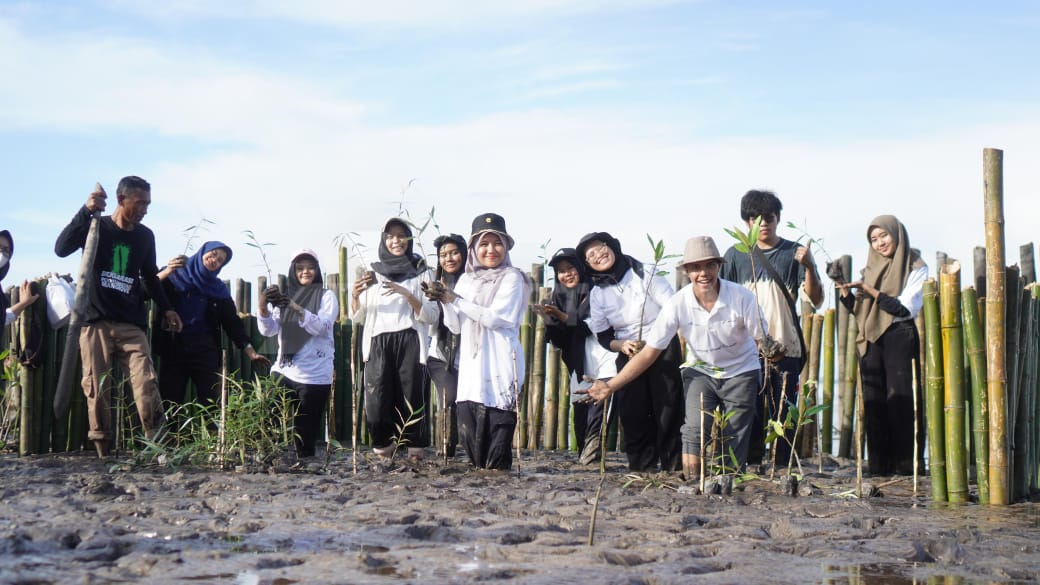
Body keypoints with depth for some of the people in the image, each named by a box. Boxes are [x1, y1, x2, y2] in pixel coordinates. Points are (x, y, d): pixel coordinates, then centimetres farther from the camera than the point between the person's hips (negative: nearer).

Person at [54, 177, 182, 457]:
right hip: (96, 321, -2)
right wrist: (86, 212, -25)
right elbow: (61, 248, -16)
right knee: (96, 389, -5)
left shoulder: (145, 236, 13)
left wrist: (166, 308, 15)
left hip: (132, 324, 2)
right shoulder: (96, 228, 2)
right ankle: (102, 450, -1)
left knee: (146, 384, -13)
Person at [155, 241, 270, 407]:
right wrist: (165, 273, -22)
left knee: (210, 405, -4)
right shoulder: (174, 275, 6)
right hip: (173, 349, -2)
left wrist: (250, 351, 2)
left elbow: (232, 322, 12)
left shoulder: (219, 289, 14)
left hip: (205, 352, 2)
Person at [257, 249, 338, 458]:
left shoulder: (326, 296, 4)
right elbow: (269, 330, 2)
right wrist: (263, 307, -18)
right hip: (284, 371, 3)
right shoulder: (283, 296, 13)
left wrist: (296, 308, -28)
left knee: (306, 430, -1)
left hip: (314, 375, -3)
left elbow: (322, 327, -14)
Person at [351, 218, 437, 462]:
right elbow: (359, 317, 15)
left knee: (410, 400, -10)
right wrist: (355, 295, -6)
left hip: (409, 343, -2)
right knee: (377, 403, -10)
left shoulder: (421, 273, 10)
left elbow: (431, 316, 0)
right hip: (377, 343, 2)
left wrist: (407, 294, -14)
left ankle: (415, 455, -5)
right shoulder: (372, 274, 16)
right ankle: (384, 450, 6)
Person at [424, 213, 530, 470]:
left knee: (496, 418, -9)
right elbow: (456, 327, 14)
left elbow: (495, 317, -11)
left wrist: (455, 300, -10)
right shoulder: (466, 280, 16)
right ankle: (478, 468, 12)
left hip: (500, 363, -5)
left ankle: (497, 469, -1)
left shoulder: (511, 278, 0)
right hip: (471, 362, 5)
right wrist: (443, 302, -3)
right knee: (467, 420, 0)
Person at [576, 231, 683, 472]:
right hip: (628, 356, 3)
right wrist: (622, 345, -15)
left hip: (663, 348, -3)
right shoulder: (597, 294, 5)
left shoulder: (643, 274, -5)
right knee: (633, 415, -2)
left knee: (667, 411, -7)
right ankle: (642, 469, 3)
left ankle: (673, 468, -2)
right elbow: (603, 336, 6)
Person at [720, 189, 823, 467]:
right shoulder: (736, 255, 10)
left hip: (785, 348, -1)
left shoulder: (794, 253, 6)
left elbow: (815, 300, -1)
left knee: (784, 416, 1)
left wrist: (809, 267, -18)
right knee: (750, 413, 0)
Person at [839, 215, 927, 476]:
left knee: (901, 400, -9)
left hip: (900, 339, -5)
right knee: (874, 402, 1)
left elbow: (906, 308, -11)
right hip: (871, 341, 5)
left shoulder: (915, 268, 0)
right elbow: (859, 310, 16)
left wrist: (872, 291, -15)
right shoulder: (871, 268, 17)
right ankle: (879, 464, 3)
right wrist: (846, 292, -2)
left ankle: (906, 463, -6)